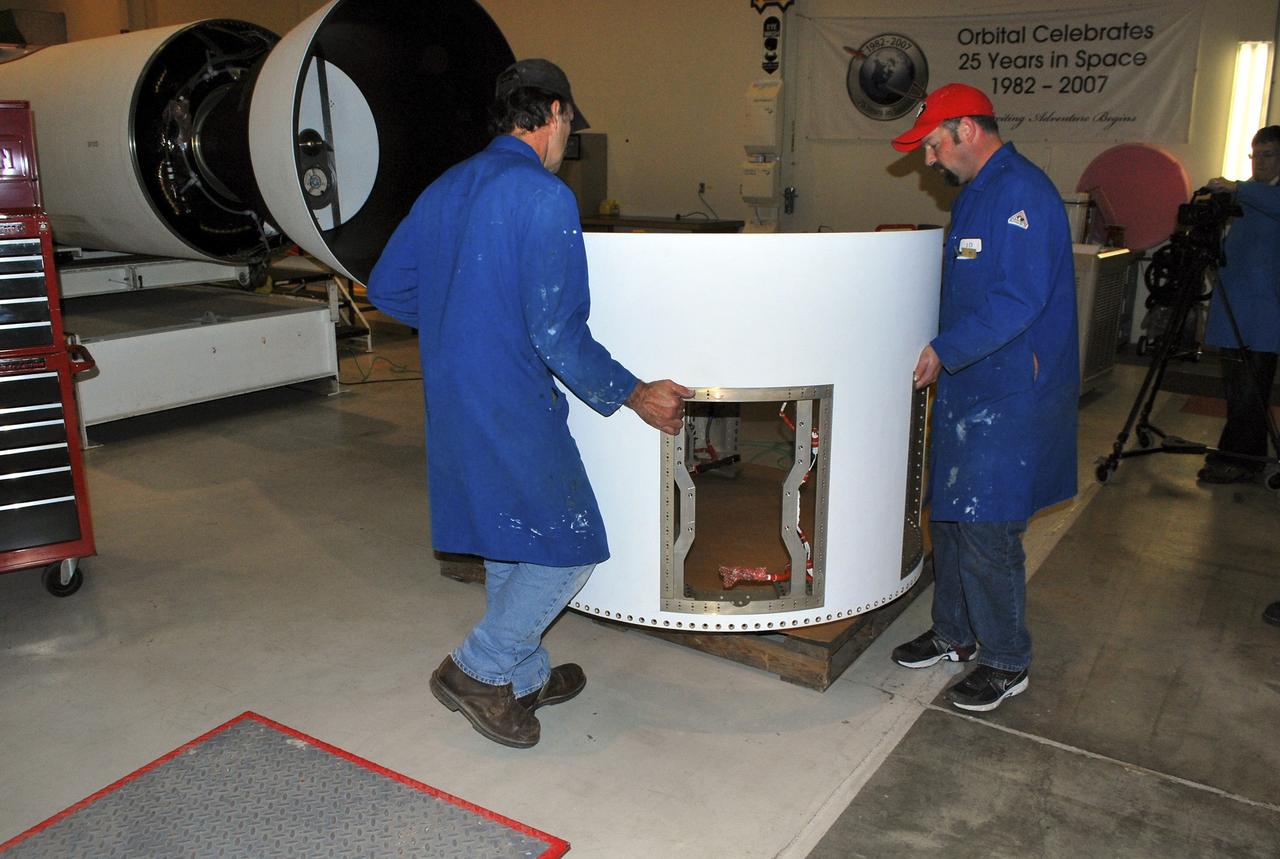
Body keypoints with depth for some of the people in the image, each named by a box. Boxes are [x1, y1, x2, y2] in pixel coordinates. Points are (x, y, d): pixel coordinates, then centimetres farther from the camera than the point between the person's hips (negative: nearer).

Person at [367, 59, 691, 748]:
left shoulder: (444, 189, 10)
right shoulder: (545, 197, -15)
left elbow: (386, 290, 15)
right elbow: (557, 333, -19)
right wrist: (635, 395, -8)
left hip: (450, 401, 9)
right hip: (513, 407, -9)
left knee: (507, 544, 20)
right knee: (571, 547, 6)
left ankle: (525, 677, 34)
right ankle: (477, 671, 12)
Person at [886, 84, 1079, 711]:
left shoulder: (1022, 193, -16)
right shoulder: (975, 193, 16)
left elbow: (1019, 300, -25)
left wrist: (944, 351, -18)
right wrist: (941, 353, 14)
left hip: (1011, 397, -10)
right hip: (966, 387, 10)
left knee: (986, 529, -4)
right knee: (949, 514, 16)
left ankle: (1006, 661, 14)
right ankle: (956, 633, 32)